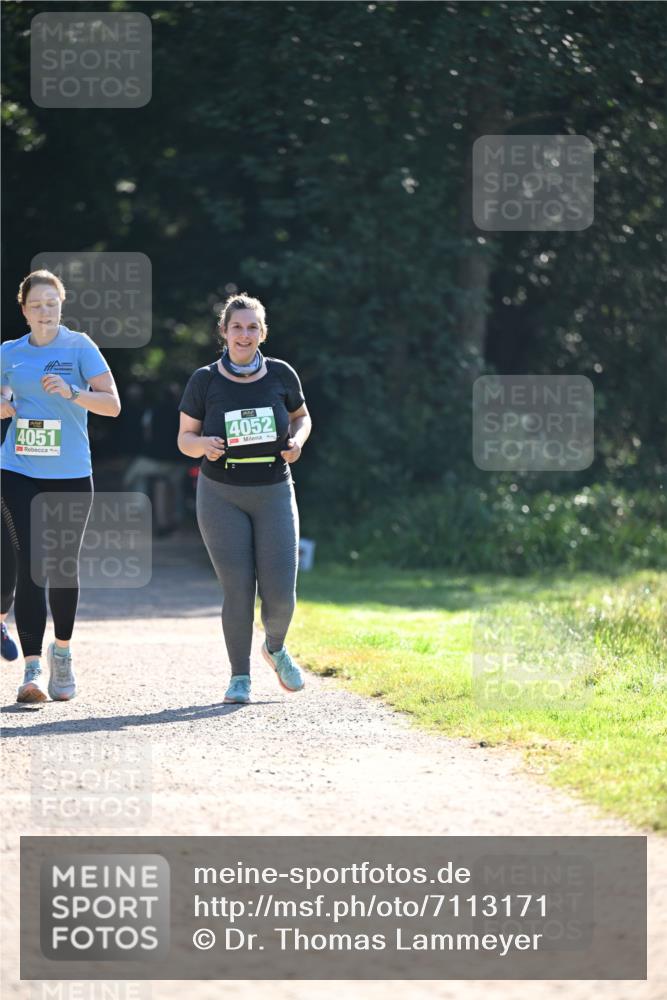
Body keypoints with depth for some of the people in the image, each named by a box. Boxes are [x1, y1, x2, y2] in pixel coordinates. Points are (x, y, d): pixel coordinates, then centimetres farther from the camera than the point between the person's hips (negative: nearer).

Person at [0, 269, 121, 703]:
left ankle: (62, 652, 30)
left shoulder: (79, 346, -1)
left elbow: (112, 404, -7)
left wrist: (71, 393, -24)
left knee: (64, 567, 9)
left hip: (71, 475, -1)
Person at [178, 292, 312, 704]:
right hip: (222, 496, -1)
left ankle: (276, 647, 27)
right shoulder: (205, 381, -3)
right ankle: (240, 676, 11)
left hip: (274, 493, 1)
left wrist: (297, 440, -6)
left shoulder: (281, 375, 0)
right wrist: (203, 445, -20)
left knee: (281, 593, -6)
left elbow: (302, 417, 16)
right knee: (238, 590, -6)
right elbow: (185, 438, 3)